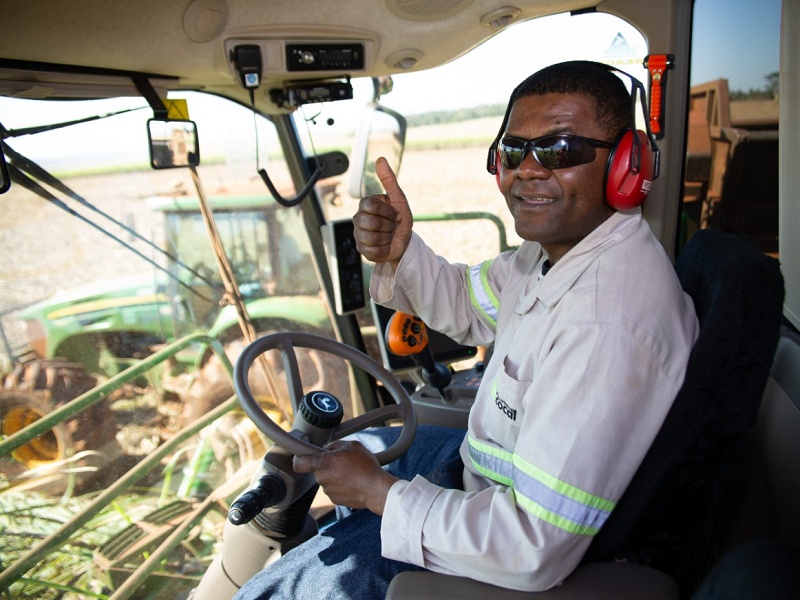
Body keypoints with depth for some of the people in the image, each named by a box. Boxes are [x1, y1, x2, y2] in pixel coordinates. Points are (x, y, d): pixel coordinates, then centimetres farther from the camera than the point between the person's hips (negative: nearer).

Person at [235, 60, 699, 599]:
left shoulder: (606, 326, -37)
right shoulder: (563, 239, -6)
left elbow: (536, 550, -34)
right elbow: (470, 307, 10)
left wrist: (379, 491, -22)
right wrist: (401, 252, -10)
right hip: (485, 467, 9)